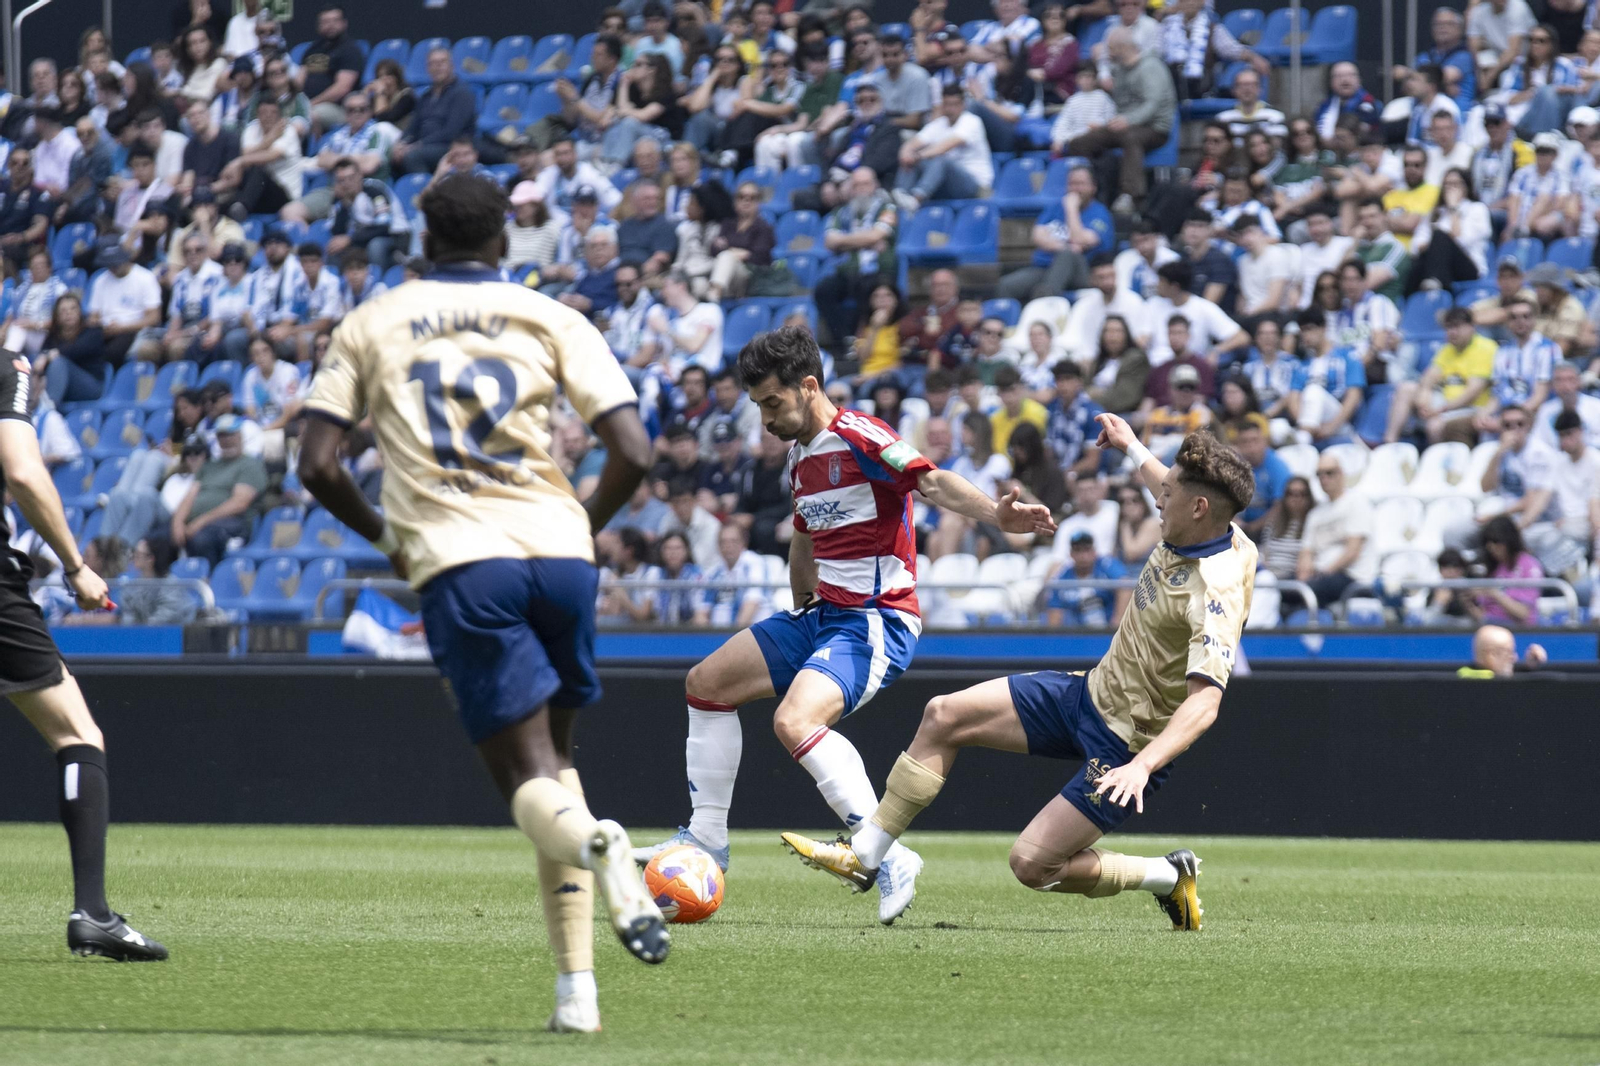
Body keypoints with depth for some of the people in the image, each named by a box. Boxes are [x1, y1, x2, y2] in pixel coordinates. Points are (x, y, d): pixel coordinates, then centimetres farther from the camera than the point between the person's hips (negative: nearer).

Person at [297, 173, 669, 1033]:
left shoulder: (370, 326, 12)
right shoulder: (550, 320, 11)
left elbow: (317, 465, 6)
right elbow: (631, 452, 1)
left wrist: (384, 536, 23)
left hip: (457, 564, -2)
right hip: (558, 550, 2)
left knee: (530, 781, -1)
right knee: (554, 754, 17)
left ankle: (592, 842, -39)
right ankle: (575, 984, 5)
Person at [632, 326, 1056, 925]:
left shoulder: (856, 437, -15)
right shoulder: (800, 454, 13)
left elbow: (931, 481, -30)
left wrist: (996, 515, -46)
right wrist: (803, 607, 24)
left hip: (877, 621, -10)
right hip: (823, 615, 10)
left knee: (795, 721, -31)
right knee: (707, 683, 13)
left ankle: (890, 858, -29)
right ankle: (707, 839, 21)